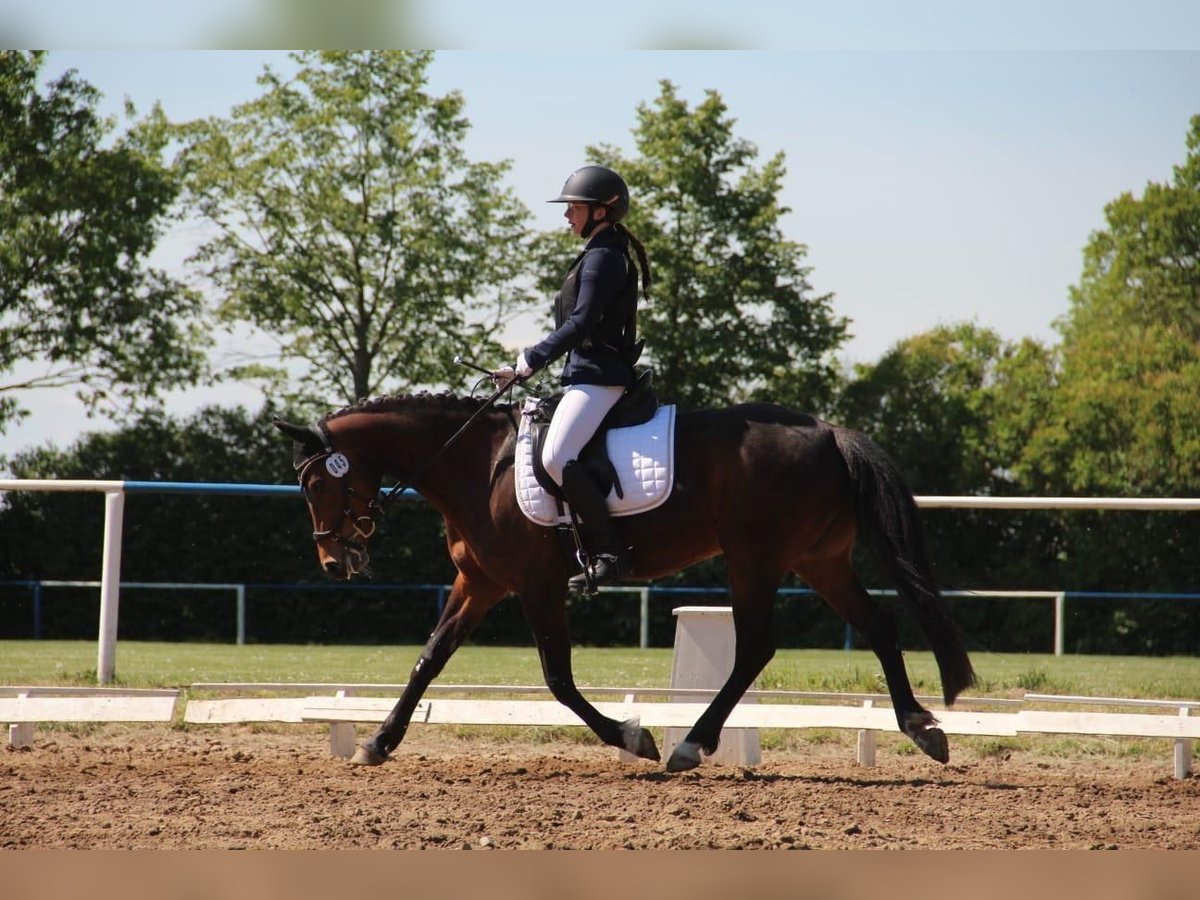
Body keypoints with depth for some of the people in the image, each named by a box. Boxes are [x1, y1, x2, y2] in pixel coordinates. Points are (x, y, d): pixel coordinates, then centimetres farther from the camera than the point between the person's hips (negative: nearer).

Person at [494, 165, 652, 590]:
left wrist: (533, 359, -20)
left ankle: (610, 552, -27)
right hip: (588, 373, 12)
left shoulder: (604, 256, -11)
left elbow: (581, 322, -20)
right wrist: (524, 366, 22)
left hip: (599, 375, -12)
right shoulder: (600, 254, 21)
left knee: (555, 457, -26)